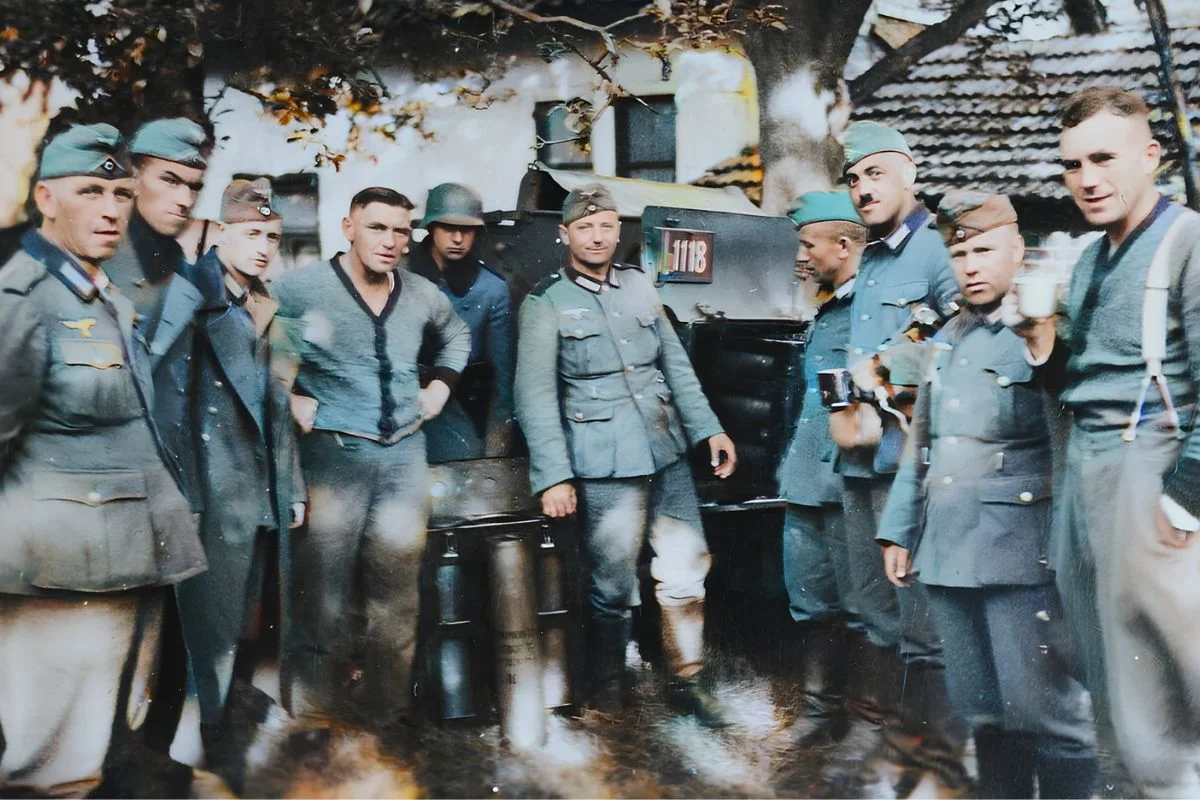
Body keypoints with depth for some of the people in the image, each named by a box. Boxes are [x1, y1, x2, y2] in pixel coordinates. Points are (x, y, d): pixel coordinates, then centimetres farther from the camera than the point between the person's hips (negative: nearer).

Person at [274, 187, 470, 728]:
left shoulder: (423, 295, 8)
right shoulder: (303, 288, -8)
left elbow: (457, 334, 28)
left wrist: (442, 383, 14)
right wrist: (290, 396, -9)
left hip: (405, 452, 5)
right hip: (334, 453, -5)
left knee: (397, 588, 11)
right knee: (324, 583, -1)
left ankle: (389, 705, 25)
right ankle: (318, 713, 13)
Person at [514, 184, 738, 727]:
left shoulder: (639, 287, 12)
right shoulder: (545, 304, -3)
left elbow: (676, 365, 16)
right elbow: (535, 396, -8)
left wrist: (708, 429, 10)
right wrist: (553, 476, -14)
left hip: (667, 453, 5)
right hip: (604, 465, -5)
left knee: (687, 566, 6)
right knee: (613, 585, 0)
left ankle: (684, 681, 22)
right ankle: (607, 694, 18)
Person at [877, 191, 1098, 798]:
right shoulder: (947, 342, 17)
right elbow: (920, 447, 22)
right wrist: (900, 531, 21)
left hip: (1020, 552, -6)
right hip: (947, 550, 7)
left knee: (1044, 714, -5)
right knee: (985, 713, 14)